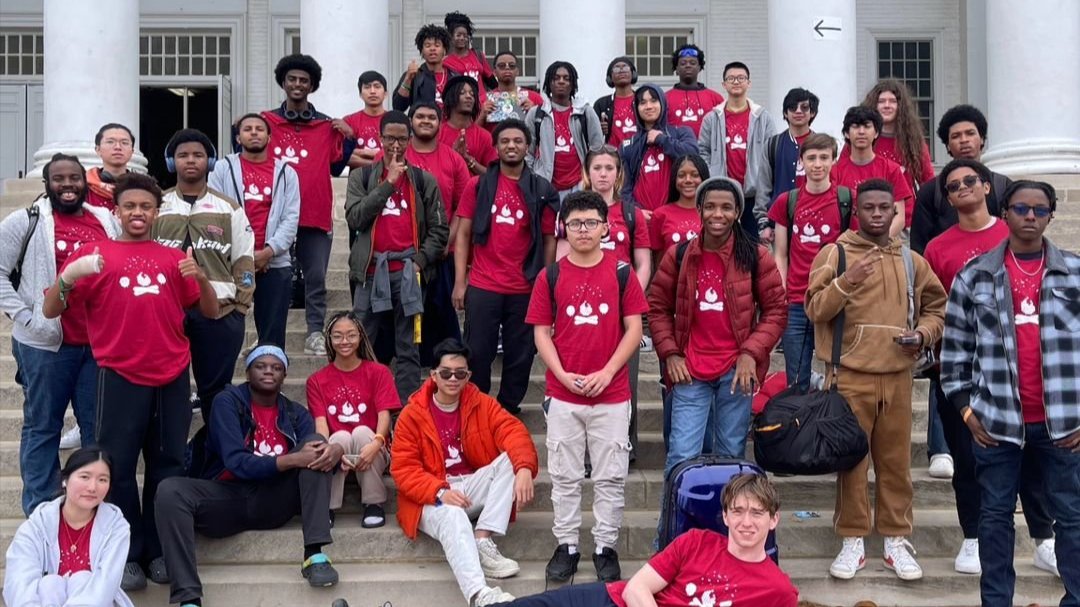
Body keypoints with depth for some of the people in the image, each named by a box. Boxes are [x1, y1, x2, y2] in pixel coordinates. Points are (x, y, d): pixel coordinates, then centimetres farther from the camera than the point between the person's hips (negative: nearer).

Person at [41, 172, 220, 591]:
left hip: (172, 377, 2)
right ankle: (127, 555, 8)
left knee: (168, 466, 5)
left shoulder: (172, 258, 13)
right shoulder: (95, 252, 6)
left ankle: (159, 551, 15)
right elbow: (50, 311, 2)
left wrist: (200, 277, -6)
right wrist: (68, 275, -18)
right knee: (117, 467, -2)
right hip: (120, 377, -2)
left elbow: (210, 312, 13)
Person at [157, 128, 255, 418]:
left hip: (219, 311, 0)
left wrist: (240, 306, -1)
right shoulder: (156, 207, 10)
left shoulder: (229, 209, 9)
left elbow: (243, 261, 7)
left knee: (215, 390, 5)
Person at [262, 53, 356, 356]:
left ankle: (315, 334, 8)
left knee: (316, 278, 0)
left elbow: (337, 167, 10)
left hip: (316, 215, 0)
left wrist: (349, 139, -1)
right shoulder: (267, 121, 8)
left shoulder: (327, 126, 10)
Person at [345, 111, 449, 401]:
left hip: (408, 271, 0)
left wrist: (420, 261, -5)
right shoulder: (361, 176, 10)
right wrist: (388, 183, -6)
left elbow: (439, 230, 8)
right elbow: (354, 217, -6)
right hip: (372, 271, 0)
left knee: (408, 349, 3)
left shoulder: (424, 180, 9)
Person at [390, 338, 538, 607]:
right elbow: (403, 468, -10)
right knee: (453, 517, -38)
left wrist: (524, 468, -34)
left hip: (471, 488, 4)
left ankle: (483, 542, -25)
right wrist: (440, 492, -27)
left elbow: (512, 430, -12)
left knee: (511, 460, -20)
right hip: (431, 499, -4)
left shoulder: (481, 404, 3)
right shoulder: (412, 414, -5)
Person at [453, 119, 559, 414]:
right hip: (482, 287, 0)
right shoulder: (478, 186, 3)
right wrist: (459, 282, -2)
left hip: (526, 289, 1)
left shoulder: (542, 190, 3)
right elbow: (463, 234, 4)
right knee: (478, 353, 4)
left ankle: (509, 410, 23)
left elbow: (549, 240, 6)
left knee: (520, 356, 8)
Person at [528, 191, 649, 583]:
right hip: (561, 395, 1)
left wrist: (606, 373, -12)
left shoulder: (621, 273, 0)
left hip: (612, 395, 0)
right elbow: (541, 332, 2)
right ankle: (566, 546, 19)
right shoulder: (550, 276, 2)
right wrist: (563, 375, -11)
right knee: (565, 476, 9)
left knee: (611, 477, 6)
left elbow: (634, 329, -1)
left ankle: (606, 548, 17)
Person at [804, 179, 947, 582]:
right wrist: (844, 283, -25)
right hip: (851, 375, -3)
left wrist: (924, 333, -1)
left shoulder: (911, 260, 12)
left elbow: (937, 306, 20)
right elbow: (814, 310, -8)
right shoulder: (835, 253, 0)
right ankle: (852, 540, 11)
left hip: (897, 376, 3)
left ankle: (896, 539, 17)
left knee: (896, 460, 6)